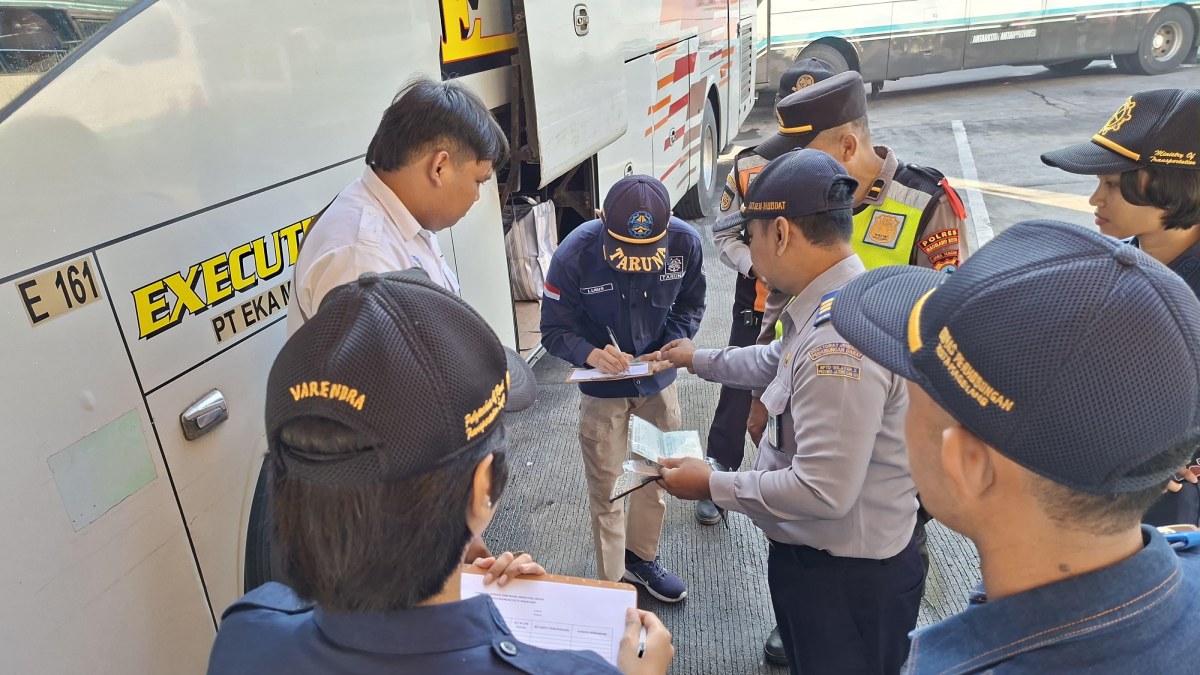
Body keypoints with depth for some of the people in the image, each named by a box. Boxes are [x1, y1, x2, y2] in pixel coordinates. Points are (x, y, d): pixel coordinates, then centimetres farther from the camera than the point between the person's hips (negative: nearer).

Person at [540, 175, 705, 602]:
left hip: (658, 378, 3)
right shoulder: (573, 255, -27)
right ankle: (612, 583, 29)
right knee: (606, 489, 8)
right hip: (602, 387, -3)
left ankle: (642, 559, 45)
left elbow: (690, 306, -3)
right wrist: (592, 354, -38)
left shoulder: (685, 242, -20)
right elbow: (554, 331, -18)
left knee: (656, 475, 20)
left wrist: (671, 347, -21)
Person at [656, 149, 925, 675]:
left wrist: (712, 486, -20)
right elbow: (779, 360, 21)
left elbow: (823, 491, -33)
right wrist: (698, 360, 31)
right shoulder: (833, 305, 0)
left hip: (847, 581, -9)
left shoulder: (837, 342, -33)